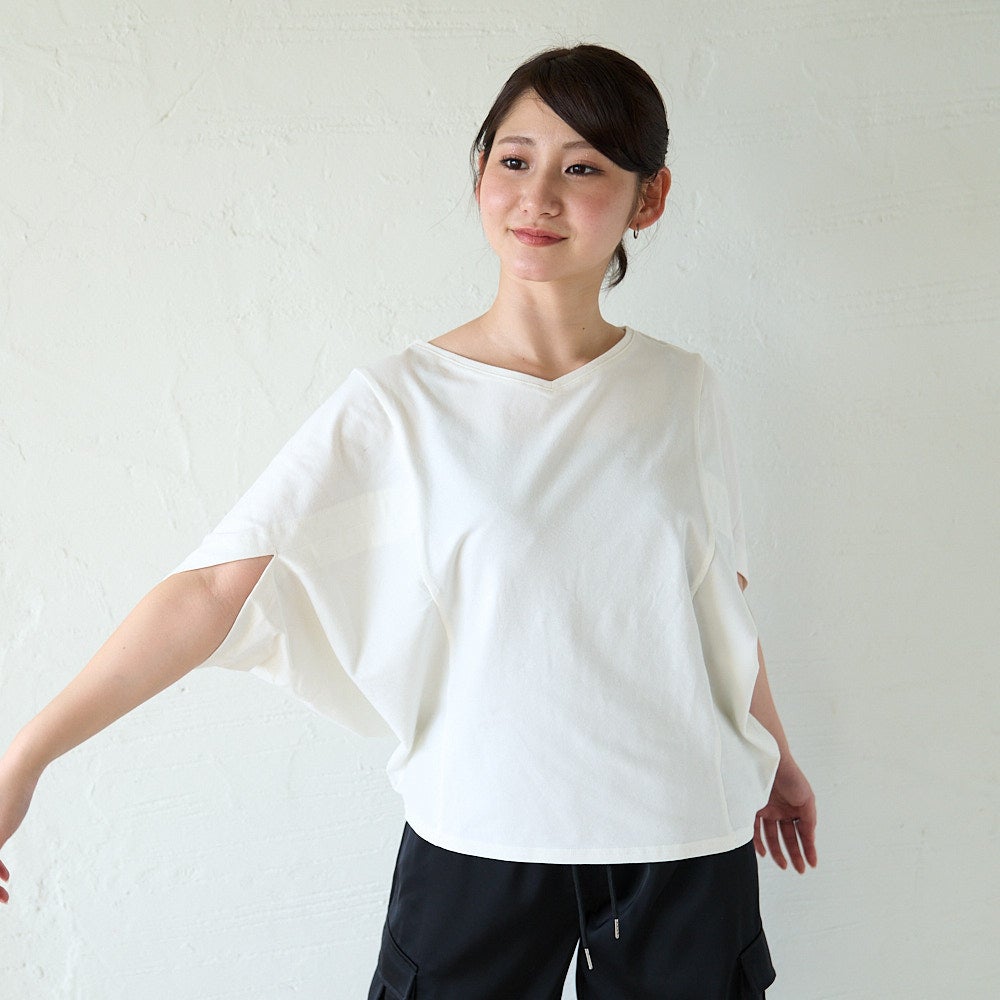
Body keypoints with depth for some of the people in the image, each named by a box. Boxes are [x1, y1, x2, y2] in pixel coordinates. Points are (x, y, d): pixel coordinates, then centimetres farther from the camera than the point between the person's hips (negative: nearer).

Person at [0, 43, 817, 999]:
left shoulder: (682, 391, -1)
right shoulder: (395, 402, -10)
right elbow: (217, 582, -14)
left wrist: (774, 750, 23)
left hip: (684, 844, 3)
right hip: (480, 841, -2)